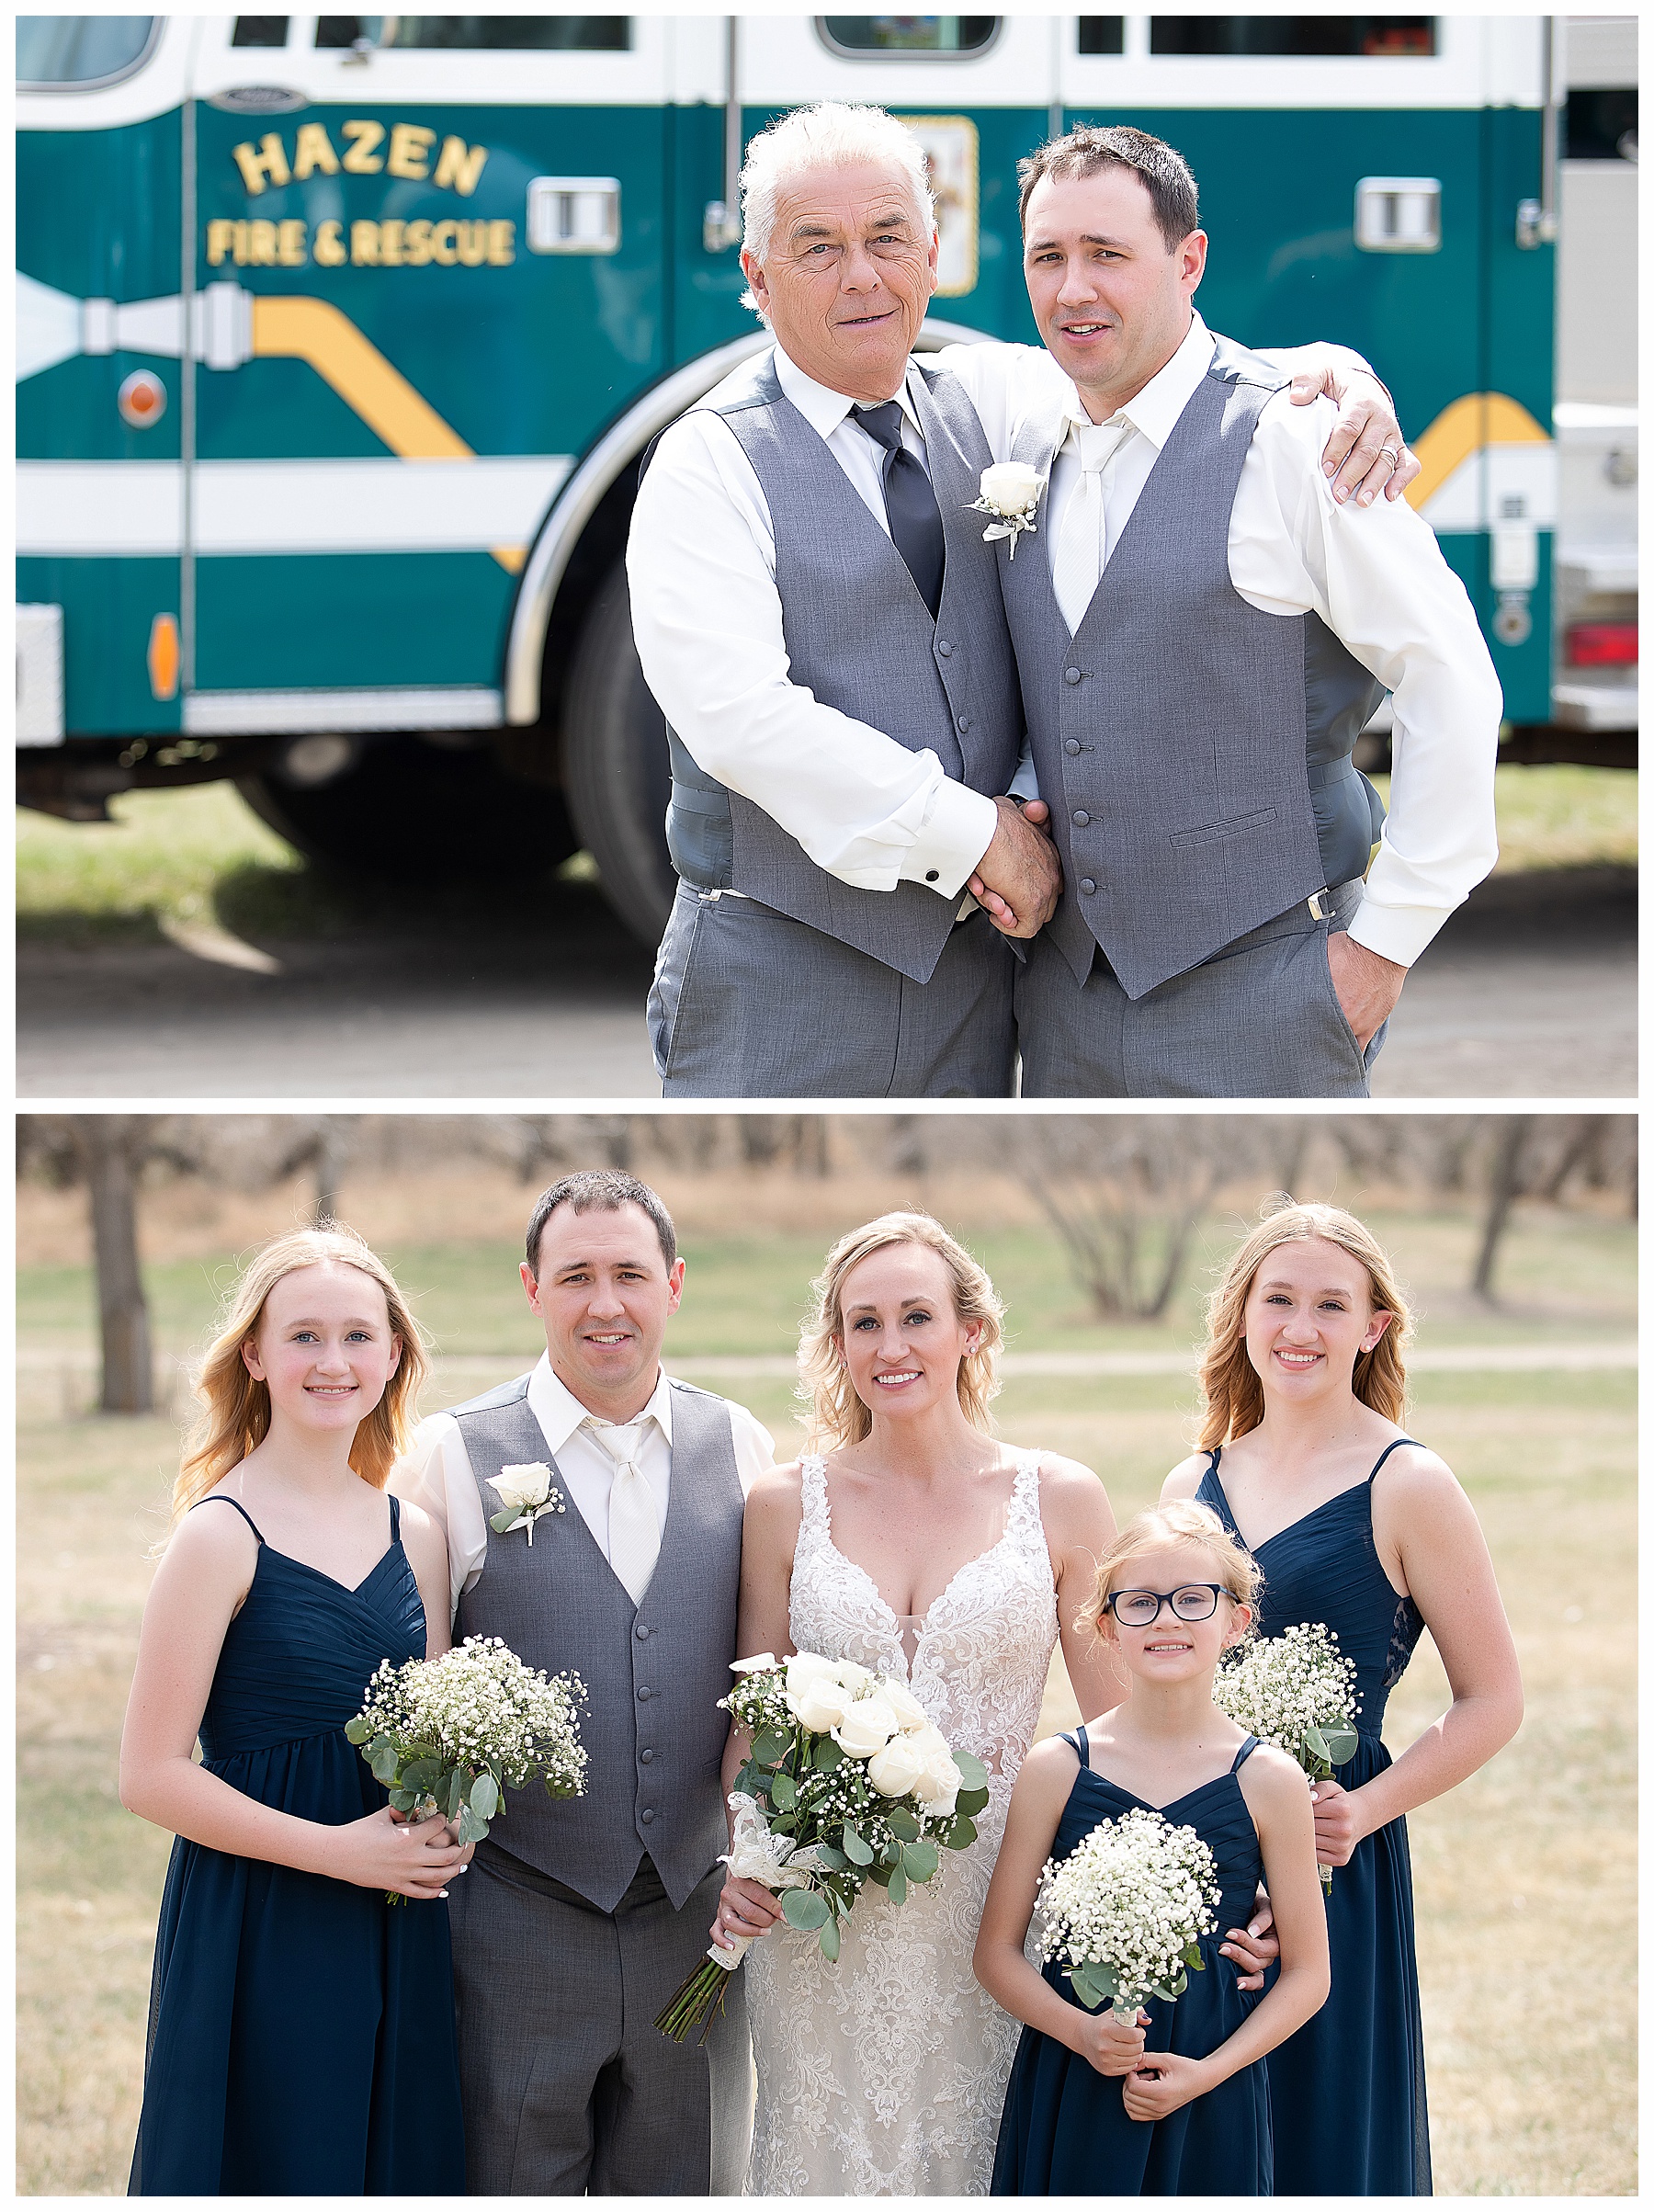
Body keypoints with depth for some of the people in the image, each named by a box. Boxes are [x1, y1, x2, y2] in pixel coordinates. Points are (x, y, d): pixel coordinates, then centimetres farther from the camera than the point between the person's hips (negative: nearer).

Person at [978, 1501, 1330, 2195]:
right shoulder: (1057, 1770, 0)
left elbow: (1306, 1974, 2)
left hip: (1209, 2109, -1)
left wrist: (1207, 2072, -10)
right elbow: (998, 1952, 3)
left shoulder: (1267, 1782, -2)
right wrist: (1081, 2032, -14)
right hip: (1070, 2103, 1)